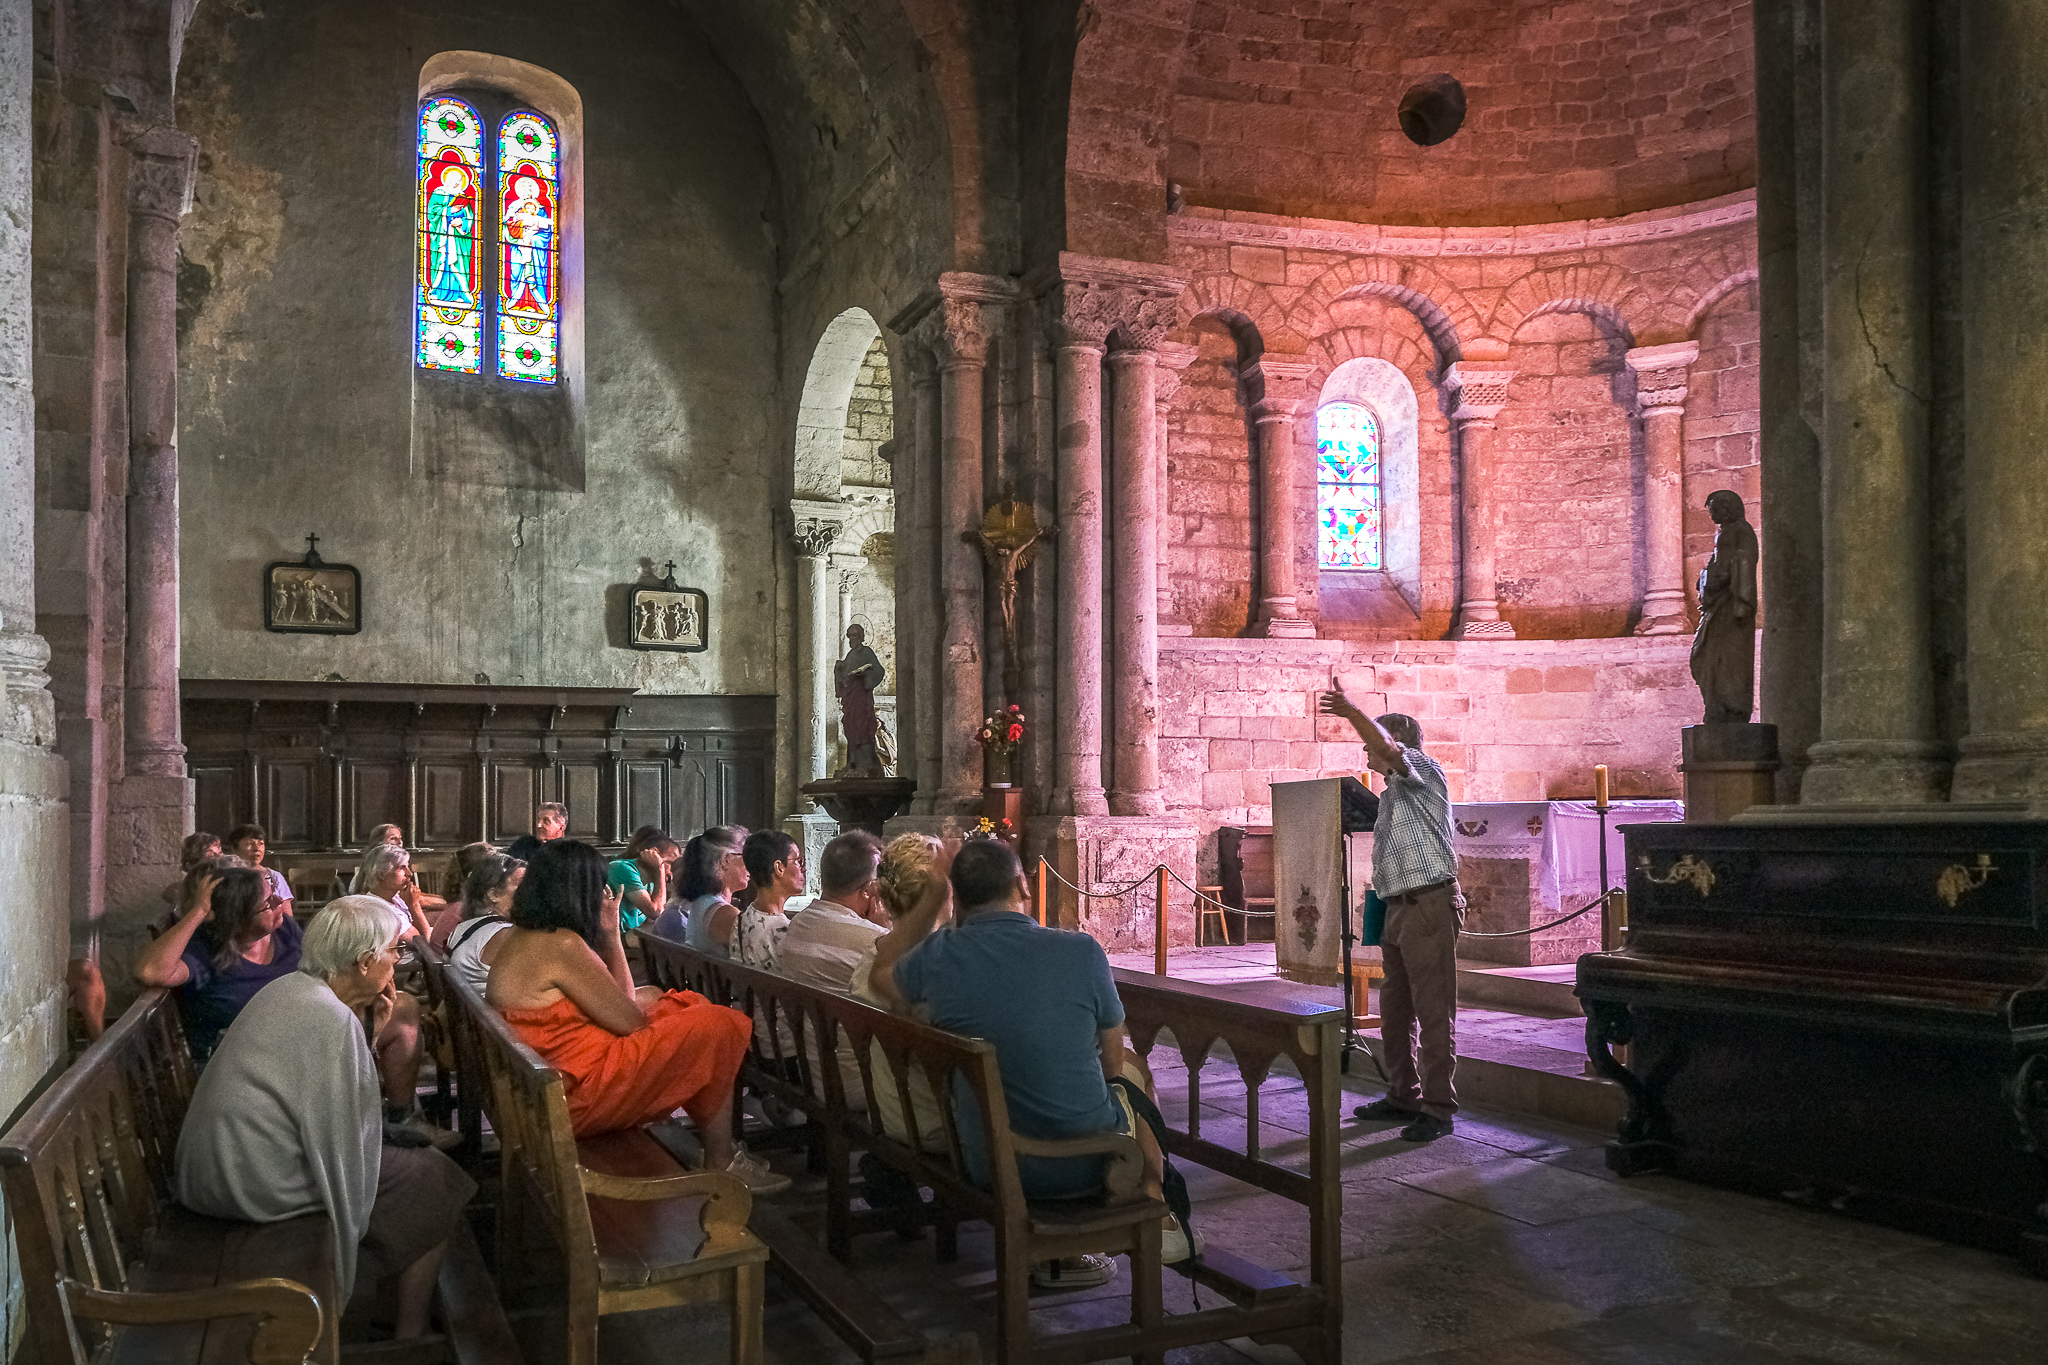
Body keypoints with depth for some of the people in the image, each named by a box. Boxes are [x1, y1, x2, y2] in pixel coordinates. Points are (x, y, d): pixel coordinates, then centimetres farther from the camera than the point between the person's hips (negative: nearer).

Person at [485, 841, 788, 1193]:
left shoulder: (519, 937, 12)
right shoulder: (561, 945, -21)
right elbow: (629, 1021, -14)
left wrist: (610, 933, 5)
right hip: (575, 1100, -10)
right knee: (717, 1026, -6)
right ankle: (721, 1164, 8)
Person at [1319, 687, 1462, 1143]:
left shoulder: (1422, 767, -4)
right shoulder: (1392, 794, 23)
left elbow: (1387, 748, -27)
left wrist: (1351, 711, -26)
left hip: (1430, 904, -10)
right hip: (1400, 908, 10)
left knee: (1434, 1011, -7)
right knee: (1395, 1010, 15)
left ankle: (1438, 1108, -4)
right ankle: (1403, 1096, 25)